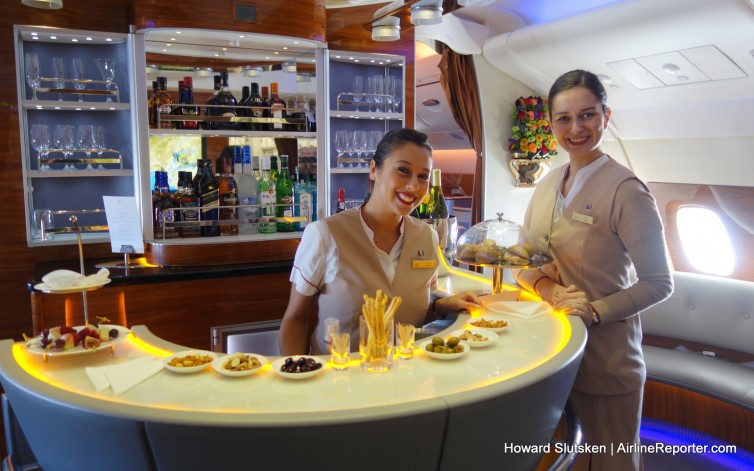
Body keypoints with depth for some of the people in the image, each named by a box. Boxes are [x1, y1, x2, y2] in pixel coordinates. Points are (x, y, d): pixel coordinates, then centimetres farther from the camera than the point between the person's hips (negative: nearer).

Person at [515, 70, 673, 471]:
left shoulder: (626, 190, -16)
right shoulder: (548, 183, 5)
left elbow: (658, 283, -12)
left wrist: (596, 311, -24)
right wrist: (547, 288, -11)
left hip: (604, 353, -6)